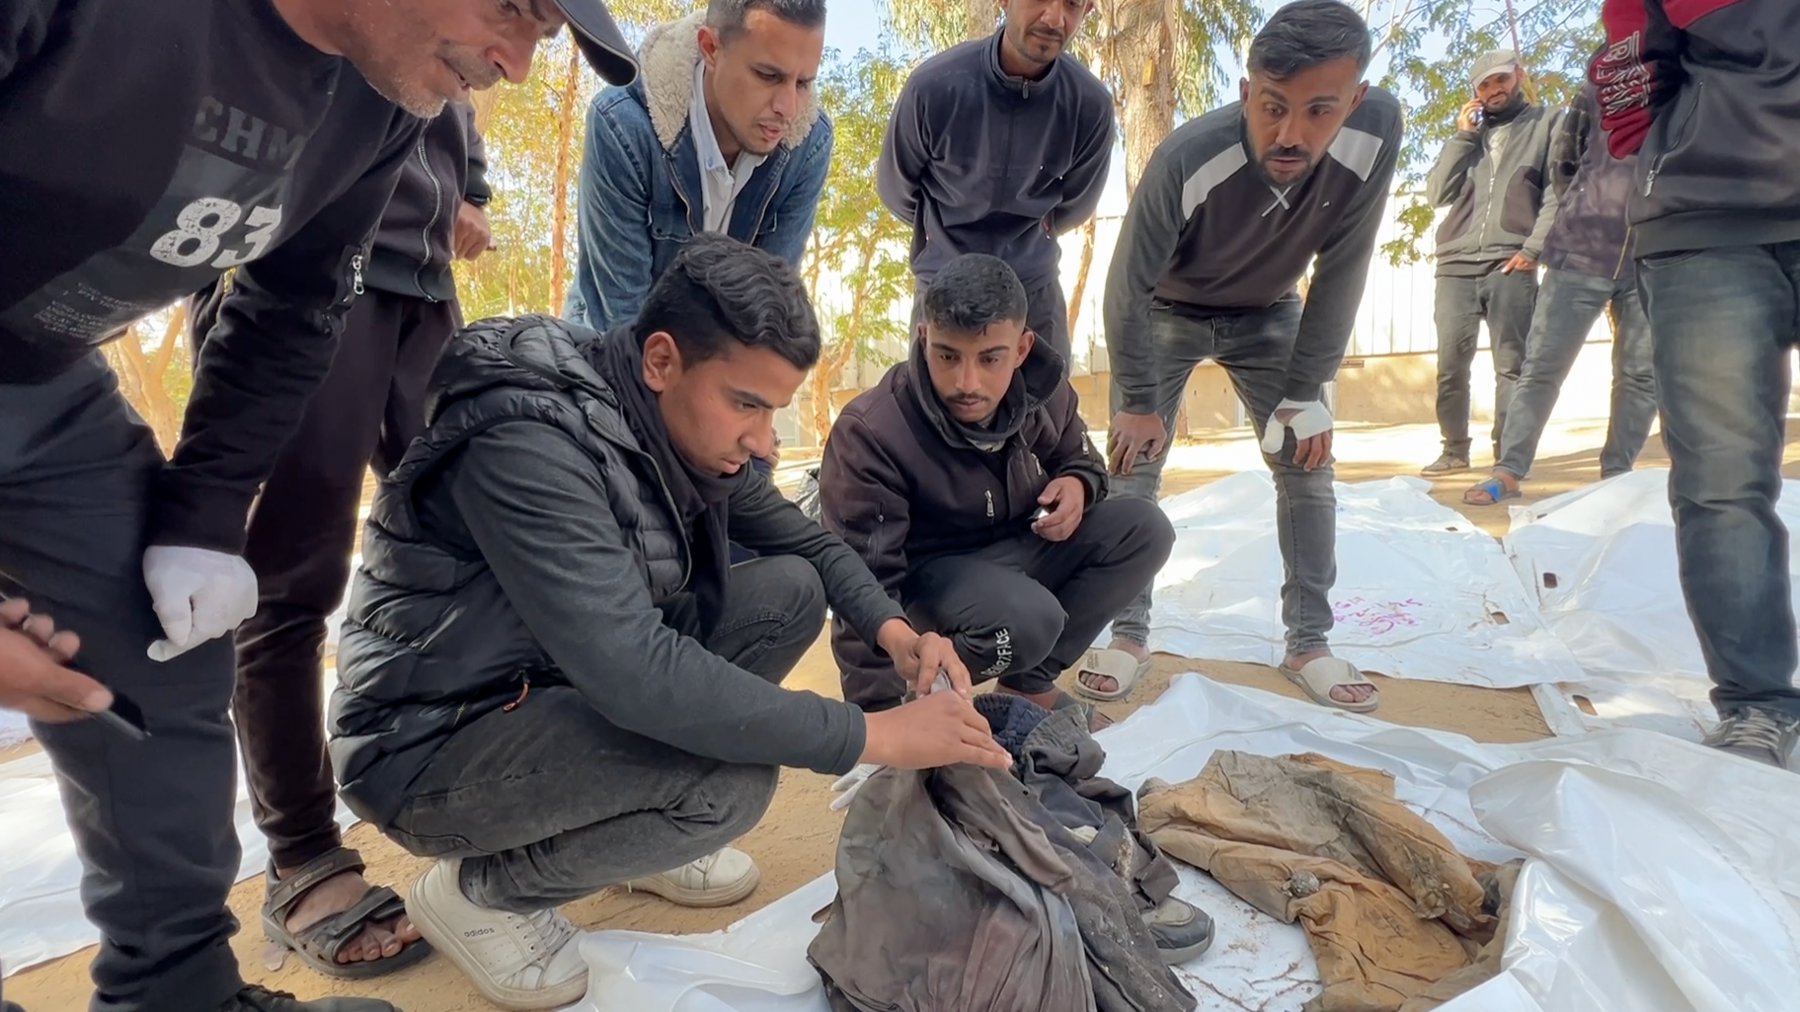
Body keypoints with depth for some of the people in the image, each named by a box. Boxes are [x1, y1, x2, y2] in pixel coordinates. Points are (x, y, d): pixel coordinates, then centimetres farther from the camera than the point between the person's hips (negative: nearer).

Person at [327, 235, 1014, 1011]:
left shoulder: (686, 427, -5)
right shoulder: (529, 444, -30)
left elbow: (811, 544, 7)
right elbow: (635, 675, -38)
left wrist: (897, 633, -13)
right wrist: (873, 735, -33)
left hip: (578, 685, 8)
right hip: (431, 745, -7)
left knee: (790, 591, -5)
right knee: (729, 780, -29)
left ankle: (638, 828, 10)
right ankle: (480, 890, -1)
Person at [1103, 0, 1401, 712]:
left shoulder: (1375, 135, -30)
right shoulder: (1186, 160, -37)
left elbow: (1340, 274, -19)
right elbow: (1128, 287, -26)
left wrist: (1305, 392, -17)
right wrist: (1138, 404, -19)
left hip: (1268, 314, 3)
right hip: (1168, 313, -2)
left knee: (1307, 460, -3)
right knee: (1134, 460, -8)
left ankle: (1308, 644, 7)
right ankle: (1129, 634, 5)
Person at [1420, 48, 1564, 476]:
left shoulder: (1548, 123, 13)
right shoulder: (1469, 133, 23)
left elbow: (1558, 194, 2)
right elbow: (1437, 194, 10)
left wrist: (1533, 248, -10)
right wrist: (1462, 136, 5)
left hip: (1510, 264, -3)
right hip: (1455, 264, 3)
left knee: (1511, 365, -6)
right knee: (1450, 363, -1)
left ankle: (1507, 456, -5)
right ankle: (1454, 449, 8)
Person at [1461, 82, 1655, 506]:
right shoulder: (1600, 88, 8)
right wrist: (1579, 214, 7)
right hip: (1583, 251, -1)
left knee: (1641, 374, 4)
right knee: (1541, 366, -2)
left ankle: (1615, 475, 13)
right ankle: (1509, 470, 3)